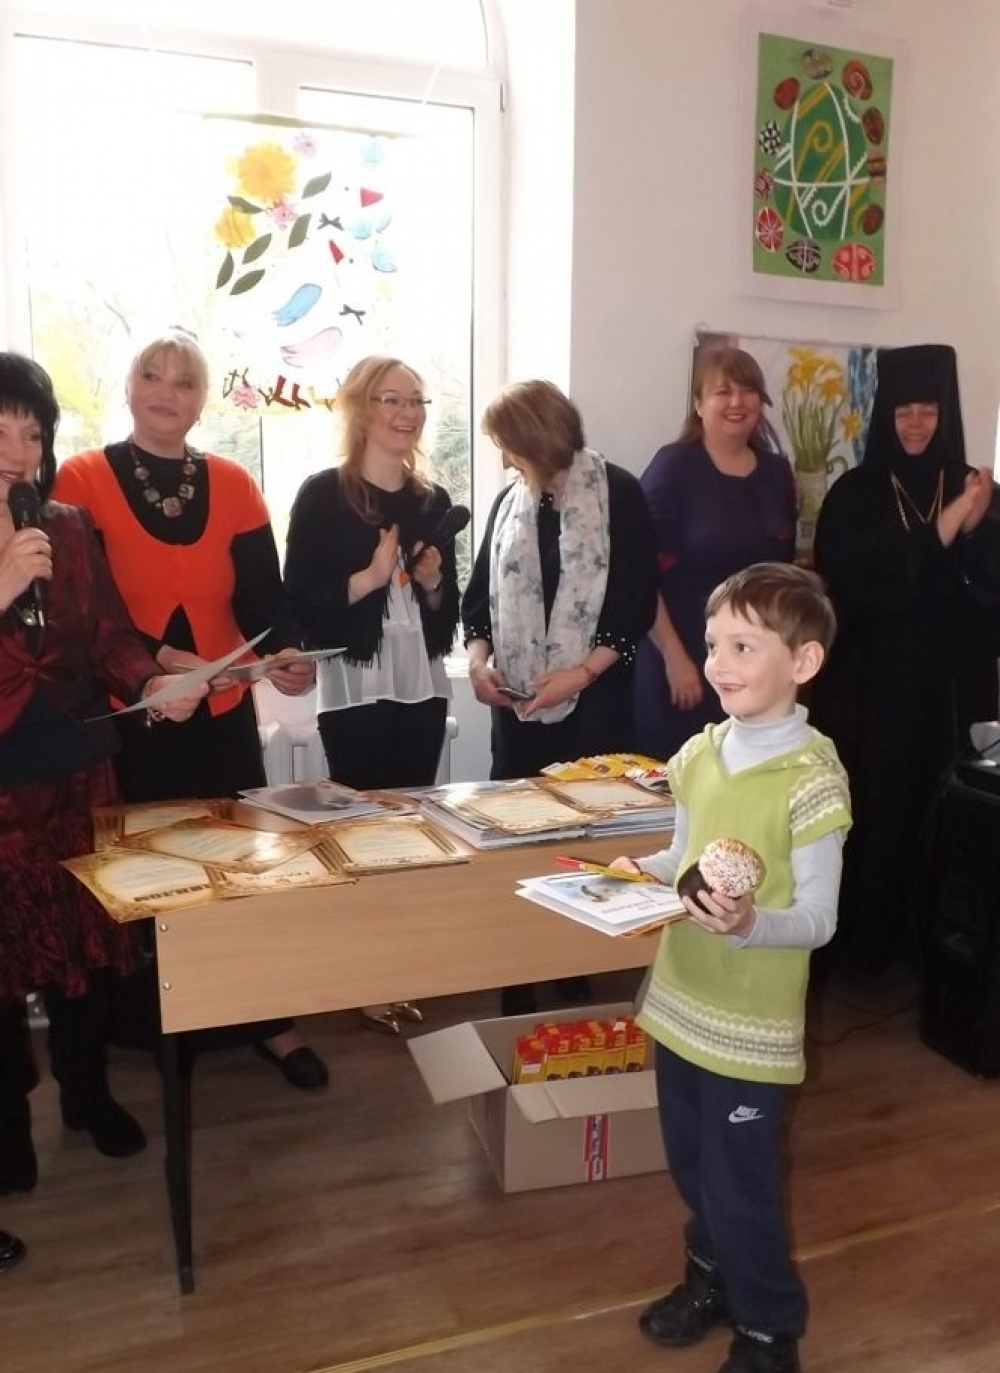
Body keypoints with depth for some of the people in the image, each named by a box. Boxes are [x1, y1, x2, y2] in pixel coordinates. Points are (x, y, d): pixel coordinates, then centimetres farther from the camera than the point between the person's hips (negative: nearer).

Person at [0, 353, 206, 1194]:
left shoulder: (68, 528, 7)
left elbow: (109, 634, 3)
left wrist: (151, 684, -17)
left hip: (74, 770, 4)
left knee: (89, 940, 14)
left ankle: (89, 1092, 35)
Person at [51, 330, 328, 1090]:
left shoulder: (233, 484, 6)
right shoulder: (82, 480, -4)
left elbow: (263, 596, 1)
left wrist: (286, 655, -19)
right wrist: (156, 660, -23)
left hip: (223, 711, 3)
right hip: (127, 713, -3)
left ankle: (267, 1021, 23)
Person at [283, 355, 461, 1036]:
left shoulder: (434, 500, 11)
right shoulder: (323, 494, -4)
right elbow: (300, 603, -10)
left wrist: (434, 583, -4)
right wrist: (372, 576, -19)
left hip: (424, 690, 5)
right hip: (356, 692, -5)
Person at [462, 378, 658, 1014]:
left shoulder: (618, 495, -4)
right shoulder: (510, 502, 11)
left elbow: (638, 602, -8)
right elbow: (483, 595, 15)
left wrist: (582, 672, -15)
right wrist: (479, 658, -3)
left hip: (593, 699, -4)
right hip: (519, 699, 4)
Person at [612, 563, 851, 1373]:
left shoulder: (812, 778, -19)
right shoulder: (699, 754, 0)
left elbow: (818, 921, -18)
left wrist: (749, 924, -35)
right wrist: (636, 873, -6)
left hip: (750, 1021, -6)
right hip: (681, 999, 7)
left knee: (742, 1183, 10)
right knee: (692, 1164, 23)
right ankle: (713, 1276, 48)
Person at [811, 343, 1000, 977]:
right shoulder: (856, 492, 1)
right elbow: (856, 576, -15)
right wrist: (943, 526, -18)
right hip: (874, 679, -2)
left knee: (942, 809, 3)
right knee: (874, 808, 0)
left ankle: (929, 937, 19)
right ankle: (861, 939, 14)